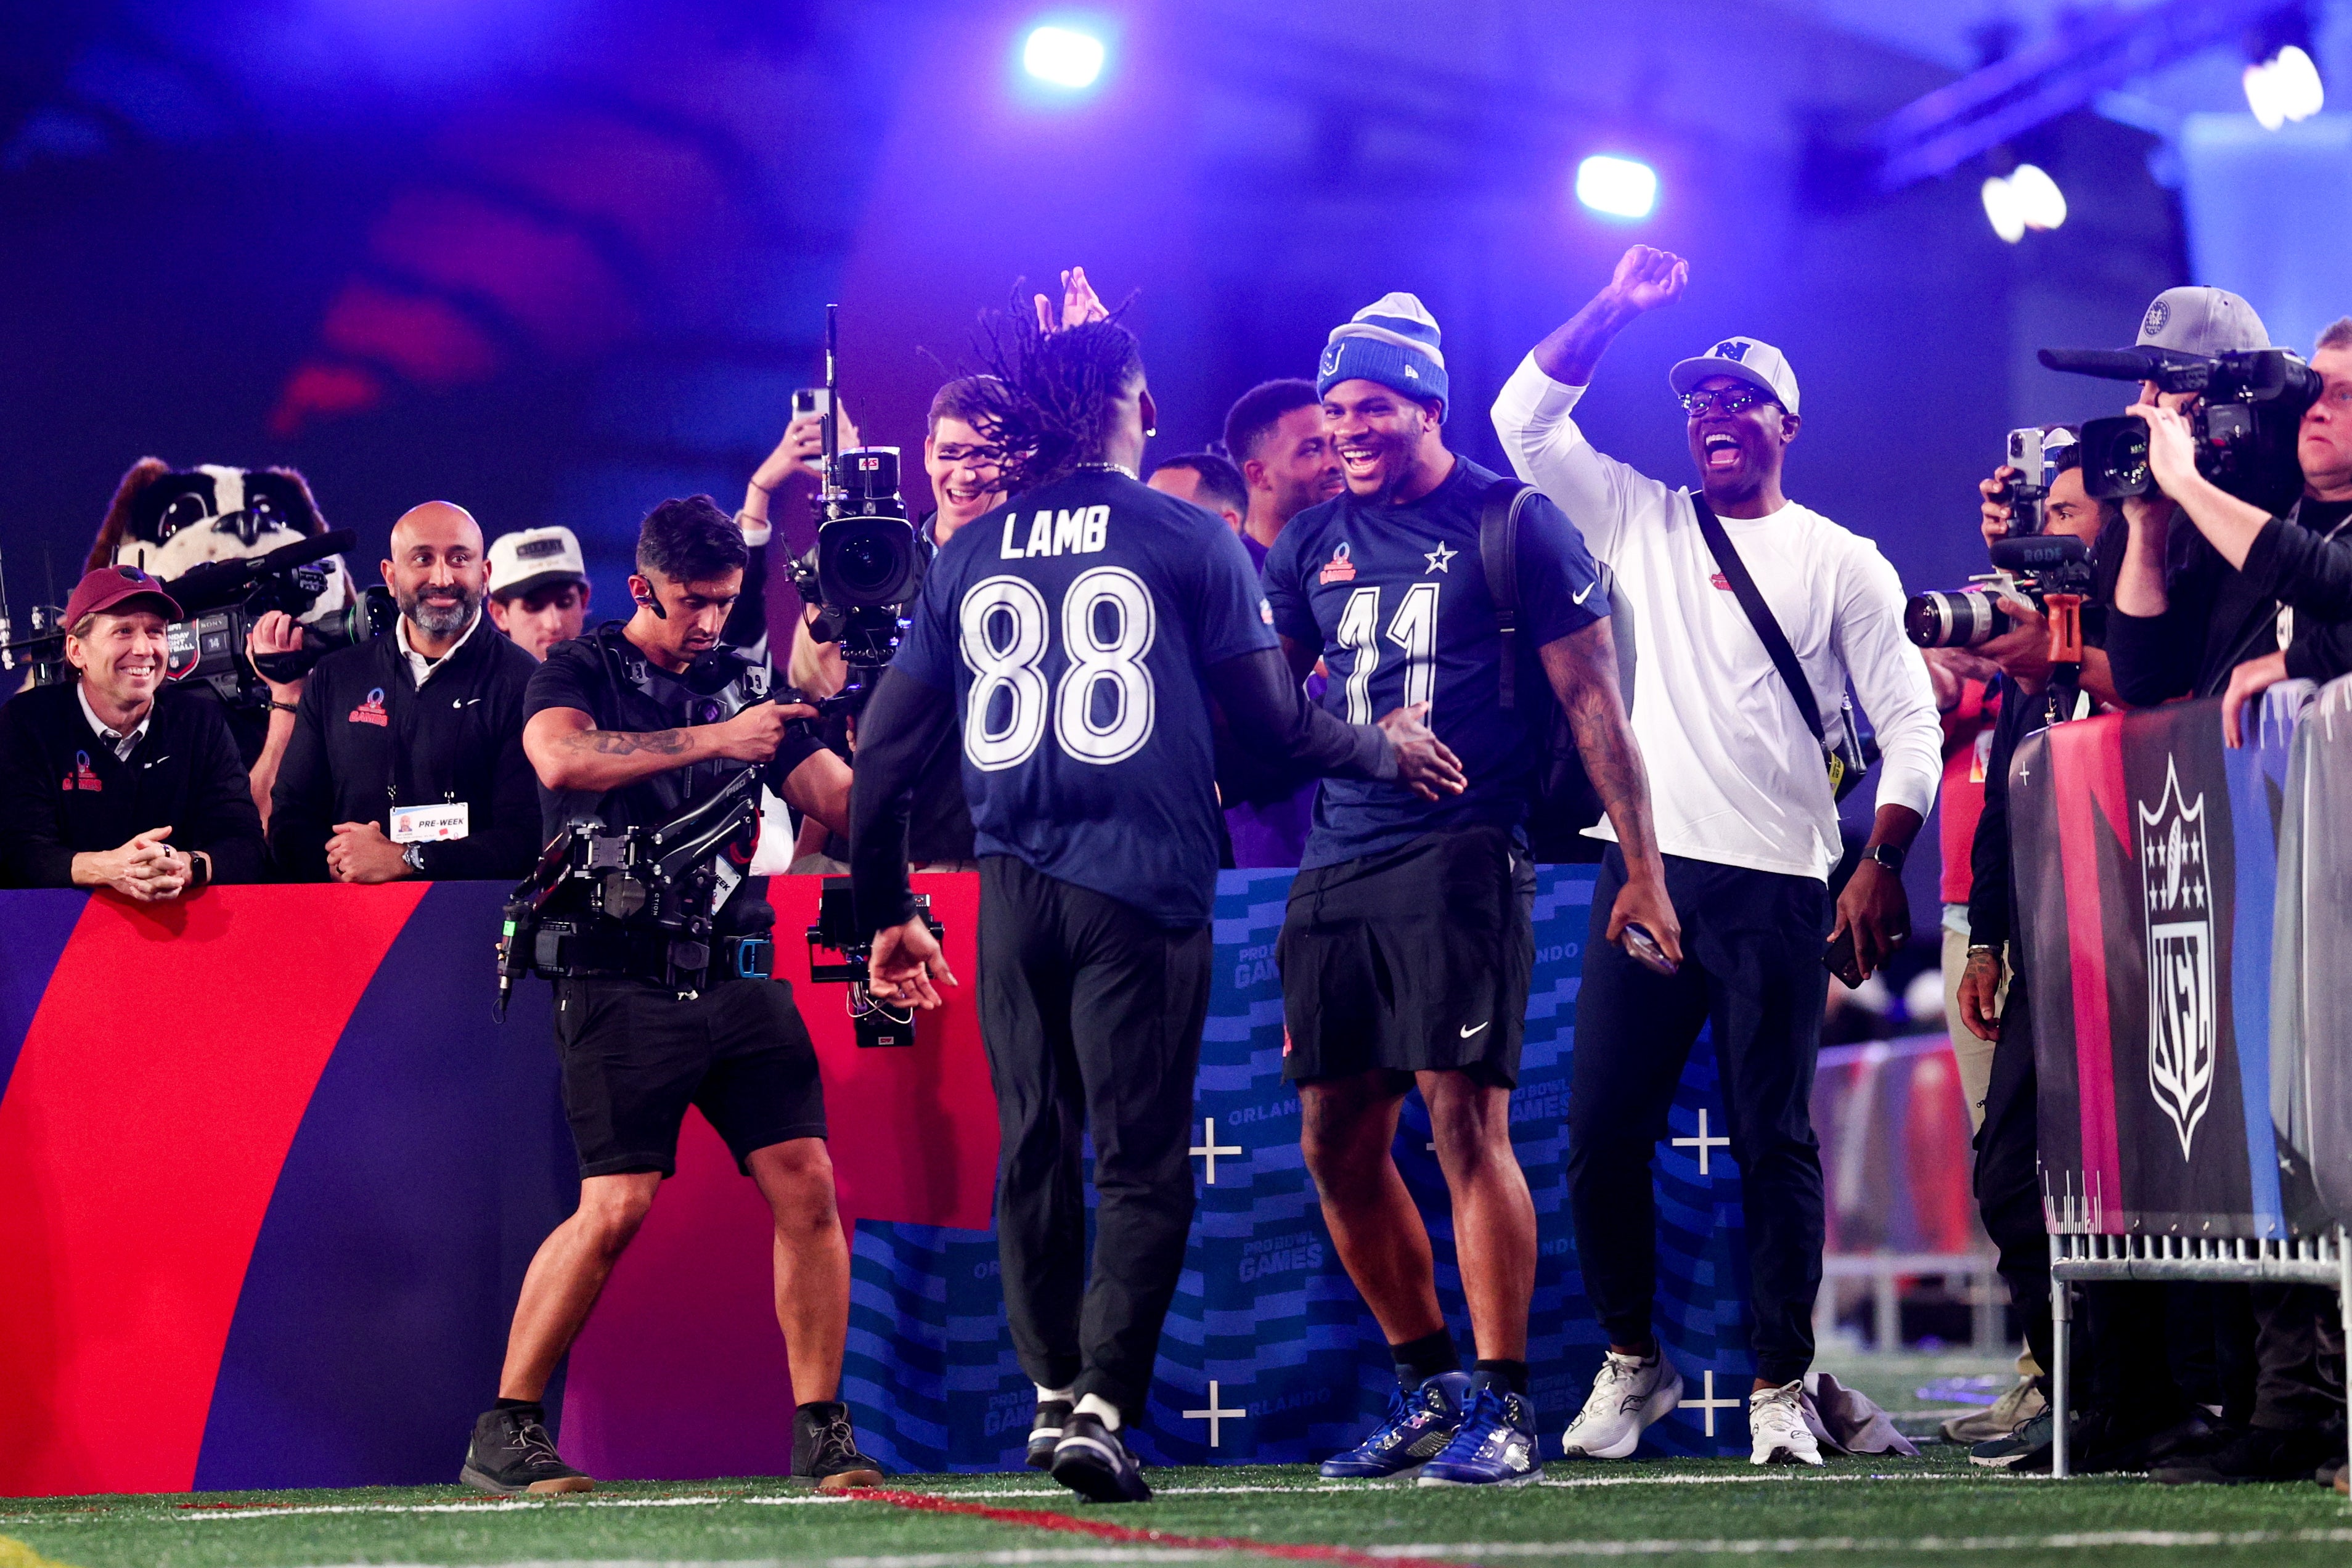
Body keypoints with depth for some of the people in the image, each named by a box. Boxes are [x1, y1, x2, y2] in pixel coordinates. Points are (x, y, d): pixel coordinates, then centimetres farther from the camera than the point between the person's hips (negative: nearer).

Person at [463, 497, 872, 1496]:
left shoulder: (744, 683, 16)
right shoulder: (581, 670, 3)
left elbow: (843, 799, 14)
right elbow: (561, 758, -20)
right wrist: (714, 739, -23)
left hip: (737, 973, 5)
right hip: (622, 981, -5)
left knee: (805, 1181, -6)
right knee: (616, 1205, -13)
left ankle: (821, 1430, 3)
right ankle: (503, 1434, -2)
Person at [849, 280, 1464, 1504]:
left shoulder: (964, 559, 10)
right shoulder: (1190, 541, 0)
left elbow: (884, 754, 10)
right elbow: (1271, 720, 2)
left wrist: (885, 915, 19)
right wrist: (1385, 750, 21)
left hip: (1014, 889, 3)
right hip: (1142, 889, -3)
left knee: (1033, 1149, 14)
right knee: (1142, 1160, -1)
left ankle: (1054, 1392, 14)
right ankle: (1103, 1401, -12)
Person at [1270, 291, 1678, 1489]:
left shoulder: (1514, 528, -1)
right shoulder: (1313, 543, 15)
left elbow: (1592, 703, -1)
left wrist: (1641, 866, -3)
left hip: (1458, 860, -6)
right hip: (1333, 868, 6)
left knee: (1464, 1121, -13)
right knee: (1337, 1144, 7)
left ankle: (1502, 1407, -7)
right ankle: (1427, 1382, 22)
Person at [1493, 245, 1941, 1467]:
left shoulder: (1839, 561, 6)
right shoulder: (1641, 521, 13)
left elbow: (1909, 720, 3)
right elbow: (1523, 420, 5)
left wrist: (1882, 862, -7)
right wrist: (1618, 309, 0)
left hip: (1778, 884, -2)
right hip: (1648, 865, 3)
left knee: (1772, 1140, -2)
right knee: (1602, 1133, 0)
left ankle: (1779, 1388, 5)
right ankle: (1632, 1361, 15)